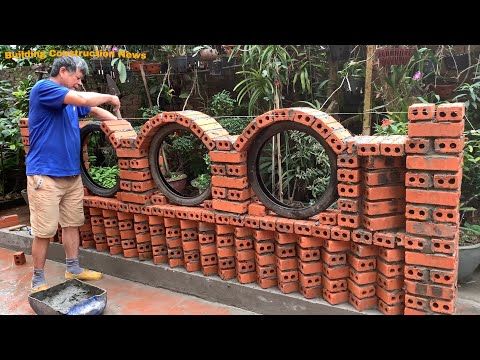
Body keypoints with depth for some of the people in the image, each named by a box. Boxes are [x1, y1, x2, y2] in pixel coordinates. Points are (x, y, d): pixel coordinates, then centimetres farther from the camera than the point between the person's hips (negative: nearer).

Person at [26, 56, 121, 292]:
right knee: (44, 231, -2)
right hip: (45, 175, -8)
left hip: (72, 174, 9)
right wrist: (110, 98, -7)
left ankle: (73, 269, 28)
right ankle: (38, 281, 11)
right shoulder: (44, 88, -11)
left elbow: (94, 110, 25)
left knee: (72, 224, 15)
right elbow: (85, 99, -24)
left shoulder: (71, 99, 15)